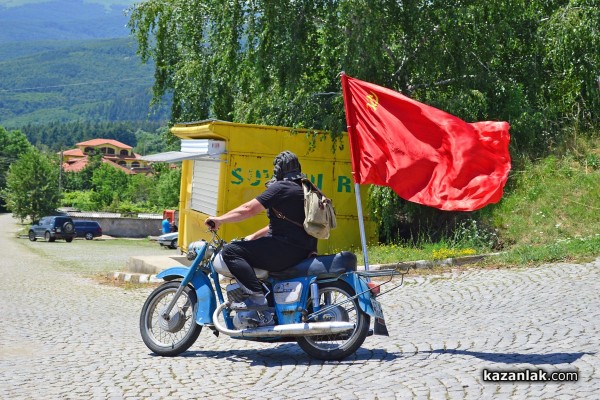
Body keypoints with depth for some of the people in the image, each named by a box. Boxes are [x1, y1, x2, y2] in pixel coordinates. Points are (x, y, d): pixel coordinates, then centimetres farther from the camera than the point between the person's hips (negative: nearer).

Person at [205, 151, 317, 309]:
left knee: (231, 251, -15)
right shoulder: (303, 189, 21)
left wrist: (219, 219, 0)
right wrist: (253, 237, 29)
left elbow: (248, 209, -12)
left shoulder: (281, 187, -9)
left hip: (286, 249, -10)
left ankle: (256, 296, -27)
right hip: (303, 251, 10)